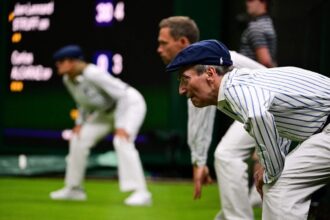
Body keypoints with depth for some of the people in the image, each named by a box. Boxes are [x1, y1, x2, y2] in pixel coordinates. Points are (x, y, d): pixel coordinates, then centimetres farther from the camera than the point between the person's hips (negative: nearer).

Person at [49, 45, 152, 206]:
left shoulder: (93, 74, -31)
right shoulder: (67, 79, -6)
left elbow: (123, 95, -30)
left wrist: (121, 126, -33)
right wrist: (80, 123, 3)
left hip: (130, 103, -9)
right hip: (107, 111, 9)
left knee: (122, 141, -31)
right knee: (78, 139, 6)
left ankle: (141, 193, -33)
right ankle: (74, 189, 20)